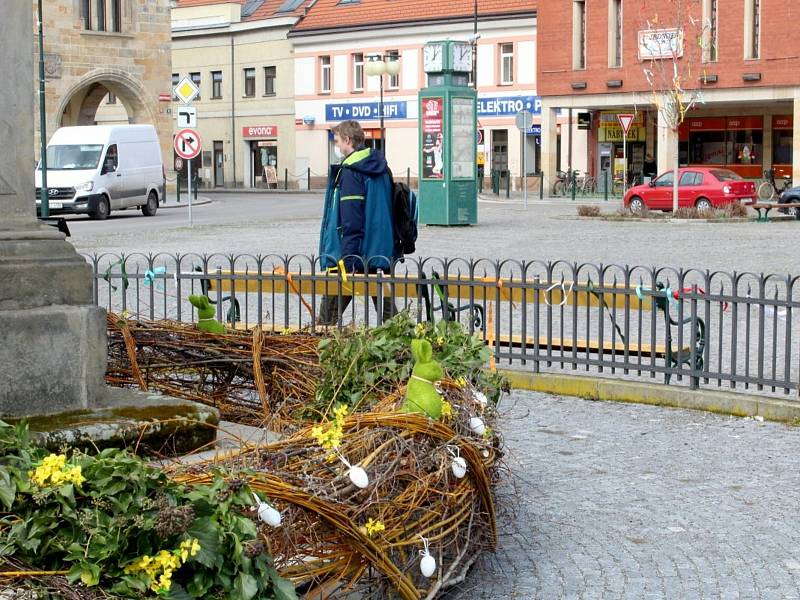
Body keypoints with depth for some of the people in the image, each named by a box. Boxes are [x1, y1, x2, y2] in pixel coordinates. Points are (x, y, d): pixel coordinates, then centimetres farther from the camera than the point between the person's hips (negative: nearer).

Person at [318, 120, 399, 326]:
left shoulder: (350, 171, -14)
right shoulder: (381, 168, 12)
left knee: (328, 316, 2)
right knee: (388, 314, 10)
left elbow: (351, 222, -20)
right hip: (383, 253, 8)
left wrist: (347, 259, -22)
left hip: (354, 256, -8)